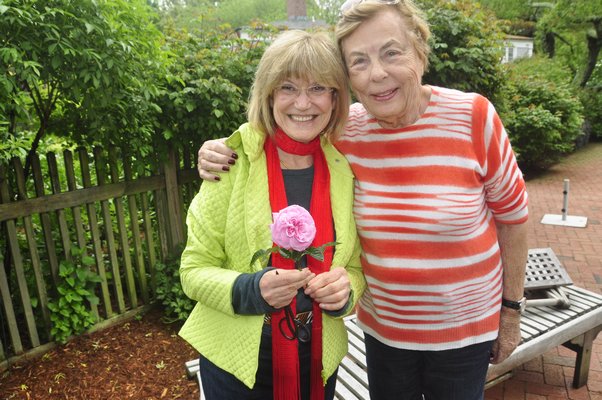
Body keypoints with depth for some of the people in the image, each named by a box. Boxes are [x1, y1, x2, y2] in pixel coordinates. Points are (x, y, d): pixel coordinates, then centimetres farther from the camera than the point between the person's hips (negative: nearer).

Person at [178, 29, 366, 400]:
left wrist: (345, 288, -19)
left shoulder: (344, 171, -7)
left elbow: (356, 268, 2)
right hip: (235, 361, -2)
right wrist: (250, 289, -27)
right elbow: (194, 270, -9)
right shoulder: (233, 164, -15)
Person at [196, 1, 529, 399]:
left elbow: (512, 214, -6)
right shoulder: (342, 130, -13)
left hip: (464, 328, -1)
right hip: (382, 326, 2)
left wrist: (511, 307, 1)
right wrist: (221, 153, -16)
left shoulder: (473, 117, -17)